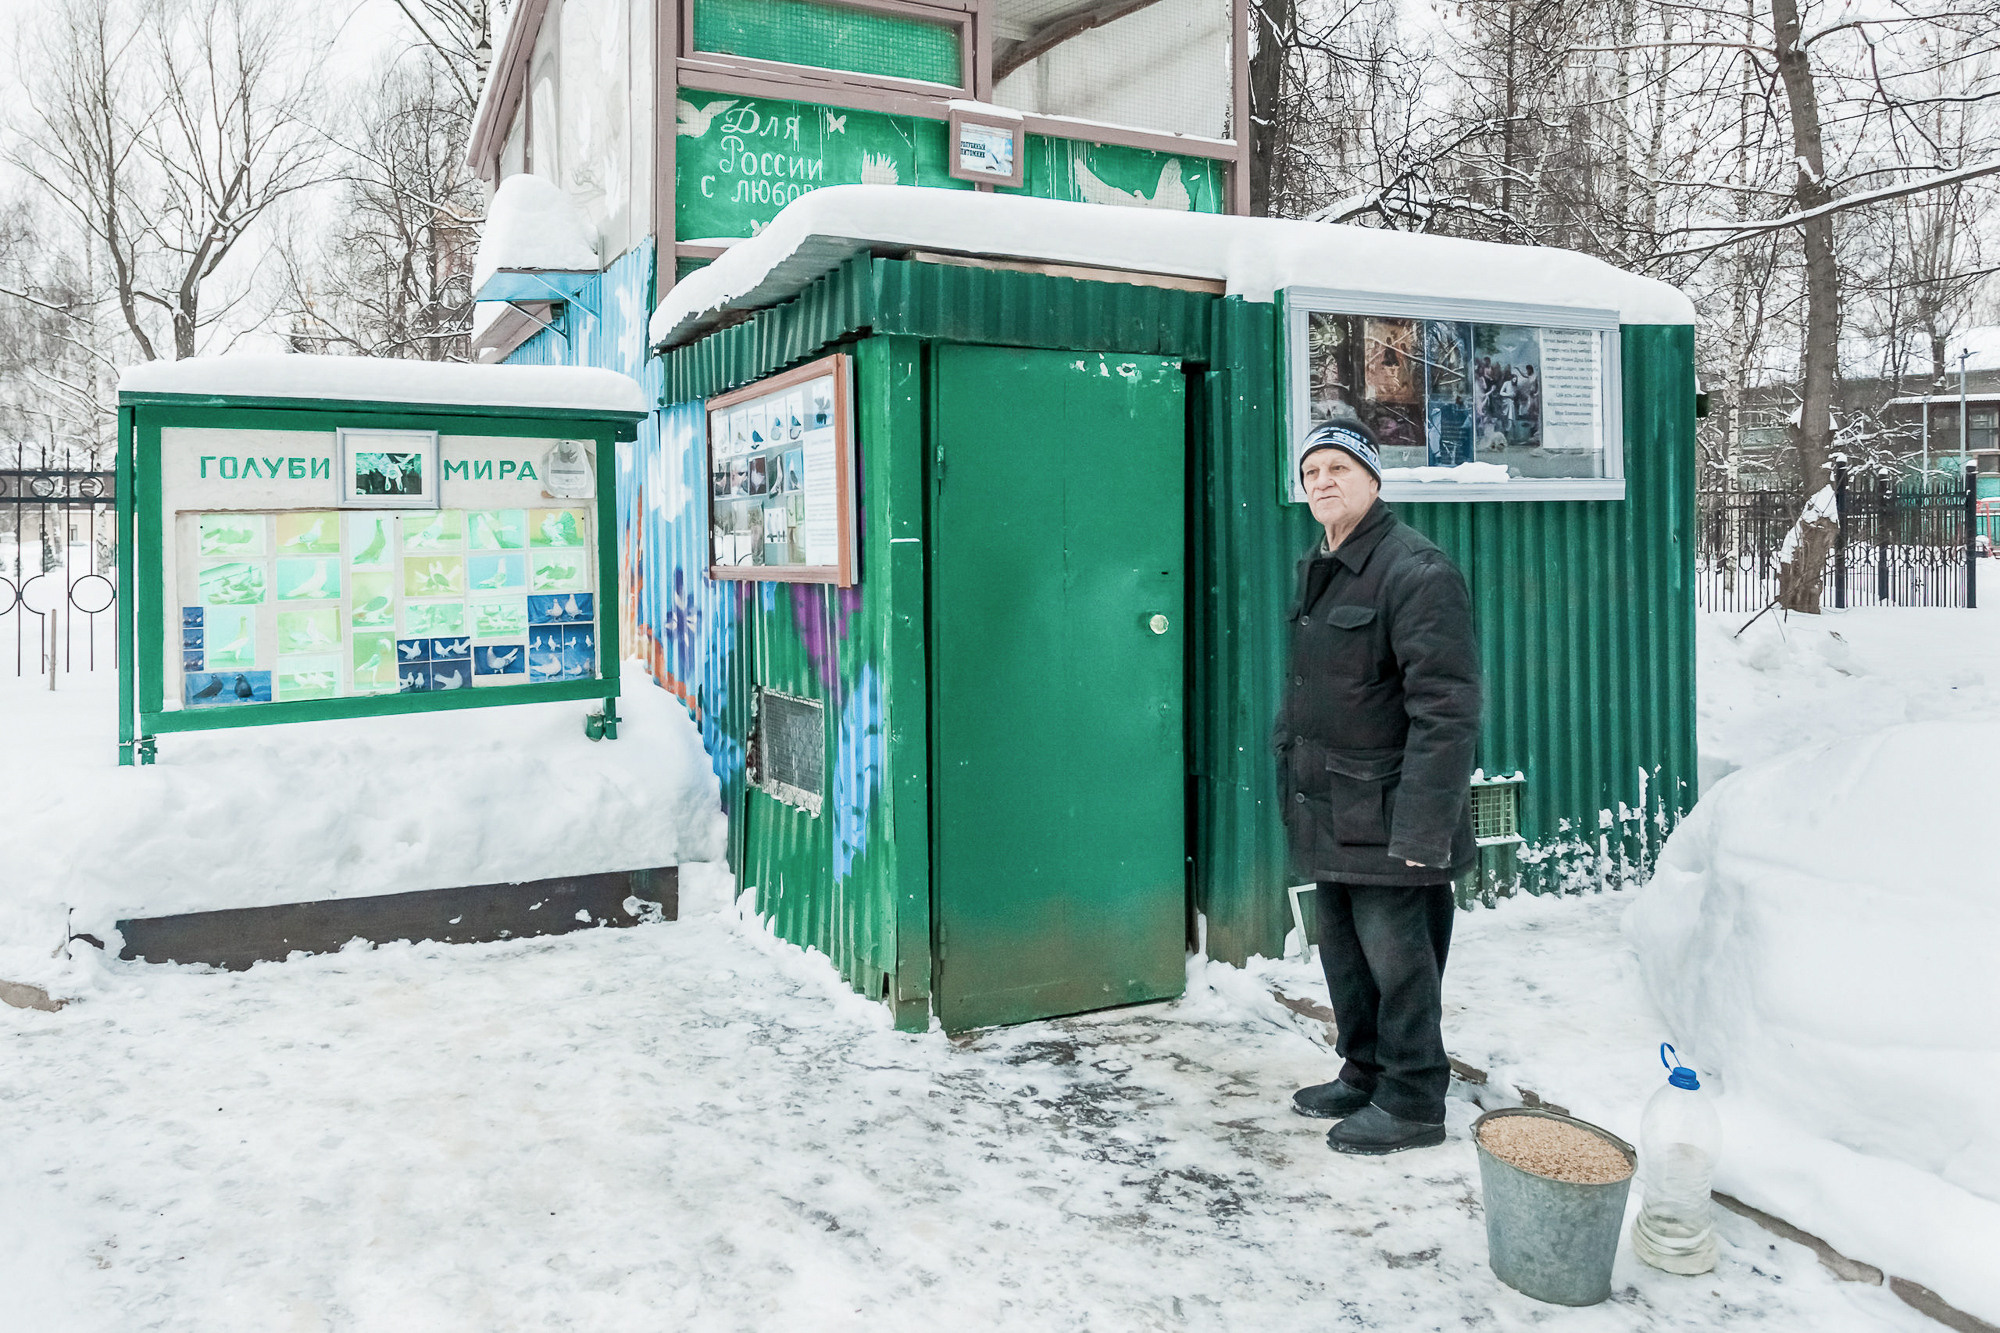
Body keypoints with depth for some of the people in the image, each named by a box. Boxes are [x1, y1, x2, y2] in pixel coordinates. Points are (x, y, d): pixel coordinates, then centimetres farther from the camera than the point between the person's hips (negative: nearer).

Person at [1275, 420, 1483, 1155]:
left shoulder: (1416, 570, -17)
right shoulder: (1319, 568, 13)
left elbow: (1445, 710, -22)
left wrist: (1422, 825, -25)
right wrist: (1287, 748, 19)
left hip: (1384, 815, -9)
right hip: (1330, 812, 9)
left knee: (1395, 956, 1)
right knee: (1345, 953, 19)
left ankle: (1411, 1101, 17)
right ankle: (1364, 1074, 35)